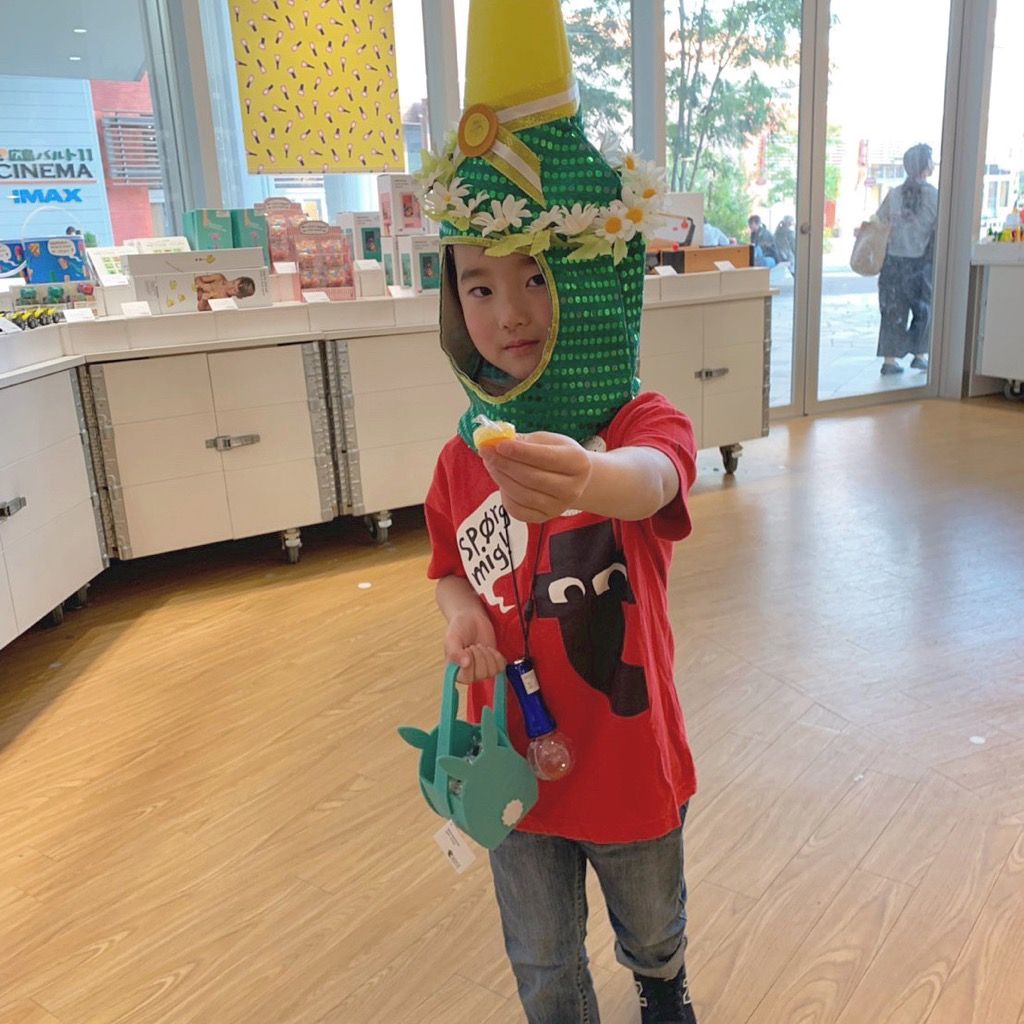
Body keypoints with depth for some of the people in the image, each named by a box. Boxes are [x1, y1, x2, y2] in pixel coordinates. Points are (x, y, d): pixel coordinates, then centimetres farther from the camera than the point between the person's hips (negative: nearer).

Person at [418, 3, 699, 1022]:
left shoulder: (646, 424, -21)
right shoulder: (464, 458, -9)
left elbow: (650, 479, -45)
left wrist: (588, 482, -68)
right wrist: (460, 614, -17)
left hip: (630, 755, -1)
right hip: (515, 757, 2)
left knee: (652, 927, 29)